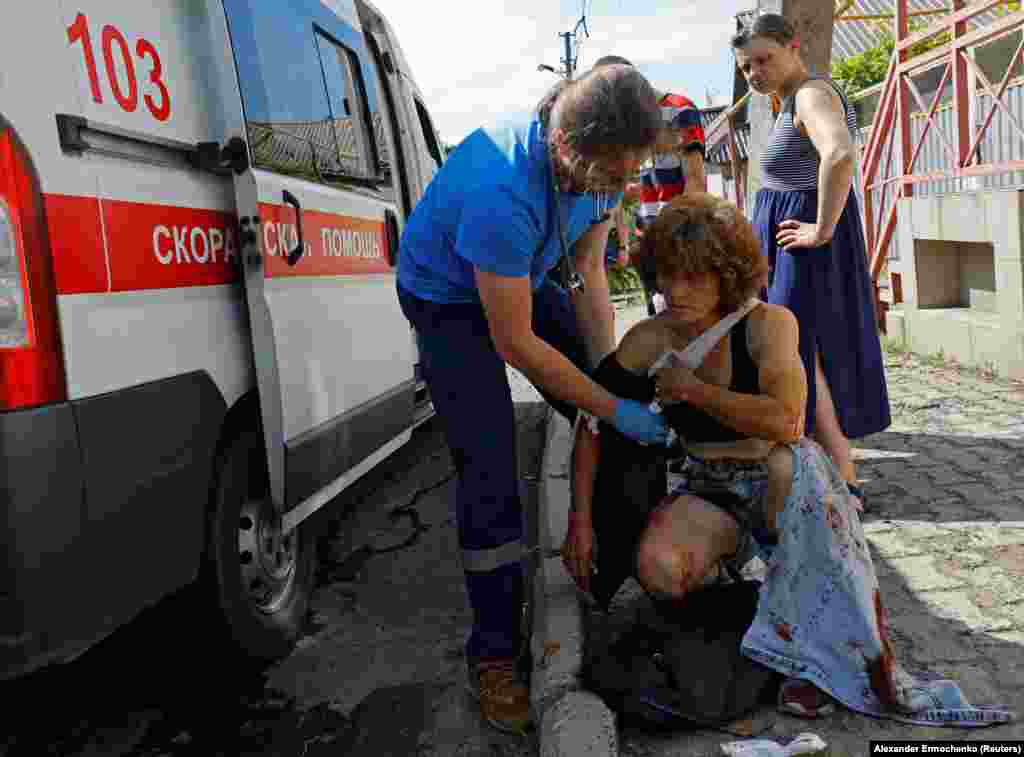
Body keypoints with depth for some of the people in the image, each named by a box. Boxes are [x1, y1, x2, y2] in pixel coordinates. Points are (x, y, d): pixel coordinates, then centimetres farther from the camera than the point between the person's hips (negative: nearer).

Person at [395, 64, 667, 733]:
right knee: (490, 467, -15)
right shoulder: (503, 189, -41)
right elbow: (515, 344, -33)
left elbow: (589, 272, -7)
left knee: (621, 393, 4)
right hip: (448, 299, -7)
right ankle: (494, 653, -1)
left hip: (526, 280, 7)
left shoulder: (600, 160, -18)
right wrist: (612, 408, -25)